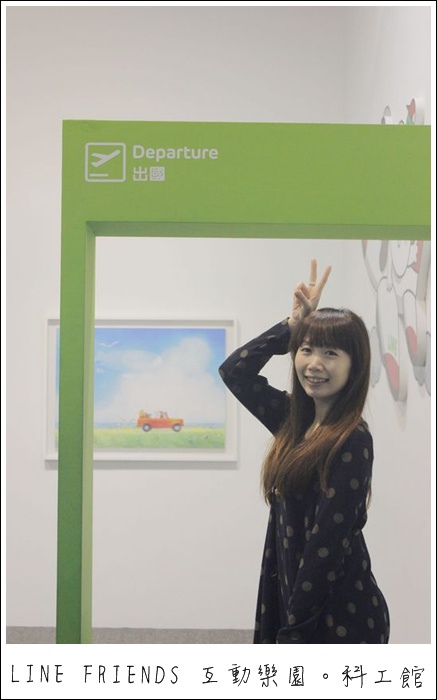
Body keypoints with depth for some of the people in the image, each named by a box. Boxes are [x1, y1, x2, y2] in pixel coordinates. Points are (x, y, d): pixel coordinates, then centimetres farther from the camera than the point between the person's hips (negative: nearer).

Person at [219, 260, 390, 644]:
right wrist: (292, 324, 4)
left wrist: (295, 629, -16)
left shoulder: (352, 442, -17)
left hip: (341, 617, -8)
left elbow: (328, 542, -19)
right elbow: (234, 370, 12)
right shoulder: (296, 420, 6)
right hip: (297, 604, 8)